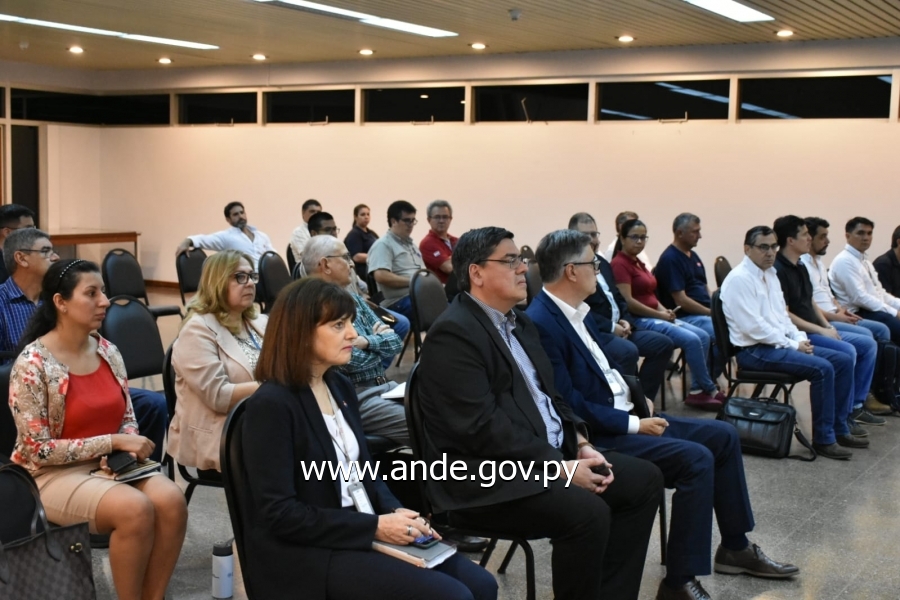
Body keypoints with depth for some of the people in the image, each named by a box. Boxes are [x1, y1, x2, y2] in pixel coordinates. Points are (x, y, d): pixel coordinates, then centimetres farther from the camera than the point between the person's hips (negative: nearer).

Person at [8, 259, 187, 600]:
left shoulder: (108, 352, 3)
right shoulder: (32, 364, -15)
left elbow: (128, 419, 11)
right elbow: (39, 450, -16)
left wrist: (124, 451, -12)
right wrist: (113, 442, -20)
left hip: (110, 464, 6)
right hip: (55, 474, -5)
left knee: (172, 500, -23)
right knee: (135, 509, -31)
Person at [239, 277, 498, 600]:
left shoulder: (340, 386, 9)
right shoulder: (270, 405, -17)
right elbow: (279, 514, -19)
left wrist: (394, 512, -5)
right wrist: (375, 527, -20)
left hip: (359, 532, 8)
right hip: (305, 554, -8)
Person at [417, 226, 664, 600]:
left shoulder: (518, 321, 15)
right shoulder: (453, 334, -16)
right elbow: (483, 428, -22)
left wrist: (580, 443, 2)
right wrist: (559, 467, -19)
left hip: (550, 454, 10)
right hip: (486, 475, -10)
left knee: (644, 480, 5)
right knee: (588, 512, -29)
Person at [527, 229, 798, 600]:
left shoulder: (576, 311, 9)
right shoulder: (541, 323, -22)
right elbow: (569, 405, -24)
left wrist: (633, 394, 1)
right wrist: (634, 424, -17)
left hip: (622, 416, 10)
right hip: (597, 435, -10)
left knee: (722, 437, 9)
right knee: (696, 459, -25)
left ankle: (735, 547, 21)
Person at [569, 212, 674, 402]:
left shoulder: (602, 262, 20)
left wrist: (626, 320, 1)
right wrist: (611, 327, -19)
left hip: (619, 327, 10)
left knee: (663, 343, 0)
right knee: (628, 351, -33)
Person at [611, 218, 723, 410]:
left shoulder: (638, 262, 17)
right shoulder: (619, 264, -12)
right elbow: (628, 302, -20)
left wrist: (663, 310, 1)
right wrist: (659, 314, -14)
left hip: (653, 316, 10)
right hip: (639, 320, -10)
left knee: (703, 336, -3)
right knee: (691, 340, -20)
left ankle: (697, 391, -2)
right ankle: (710, 390, -3)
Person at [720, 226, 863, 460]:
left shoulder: (770, 275, 14)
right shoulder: (739, 279, -15)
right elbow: (753, 327, -21)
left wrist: (800, 339, 2)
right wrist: (793, 345, -16)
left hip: (780, 343, 10)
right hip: (755, 350, -10)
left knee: (843, 360, 1)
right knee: (822, 368, -24)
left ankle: (838, 429, 9)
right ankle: (823, 439, -12)